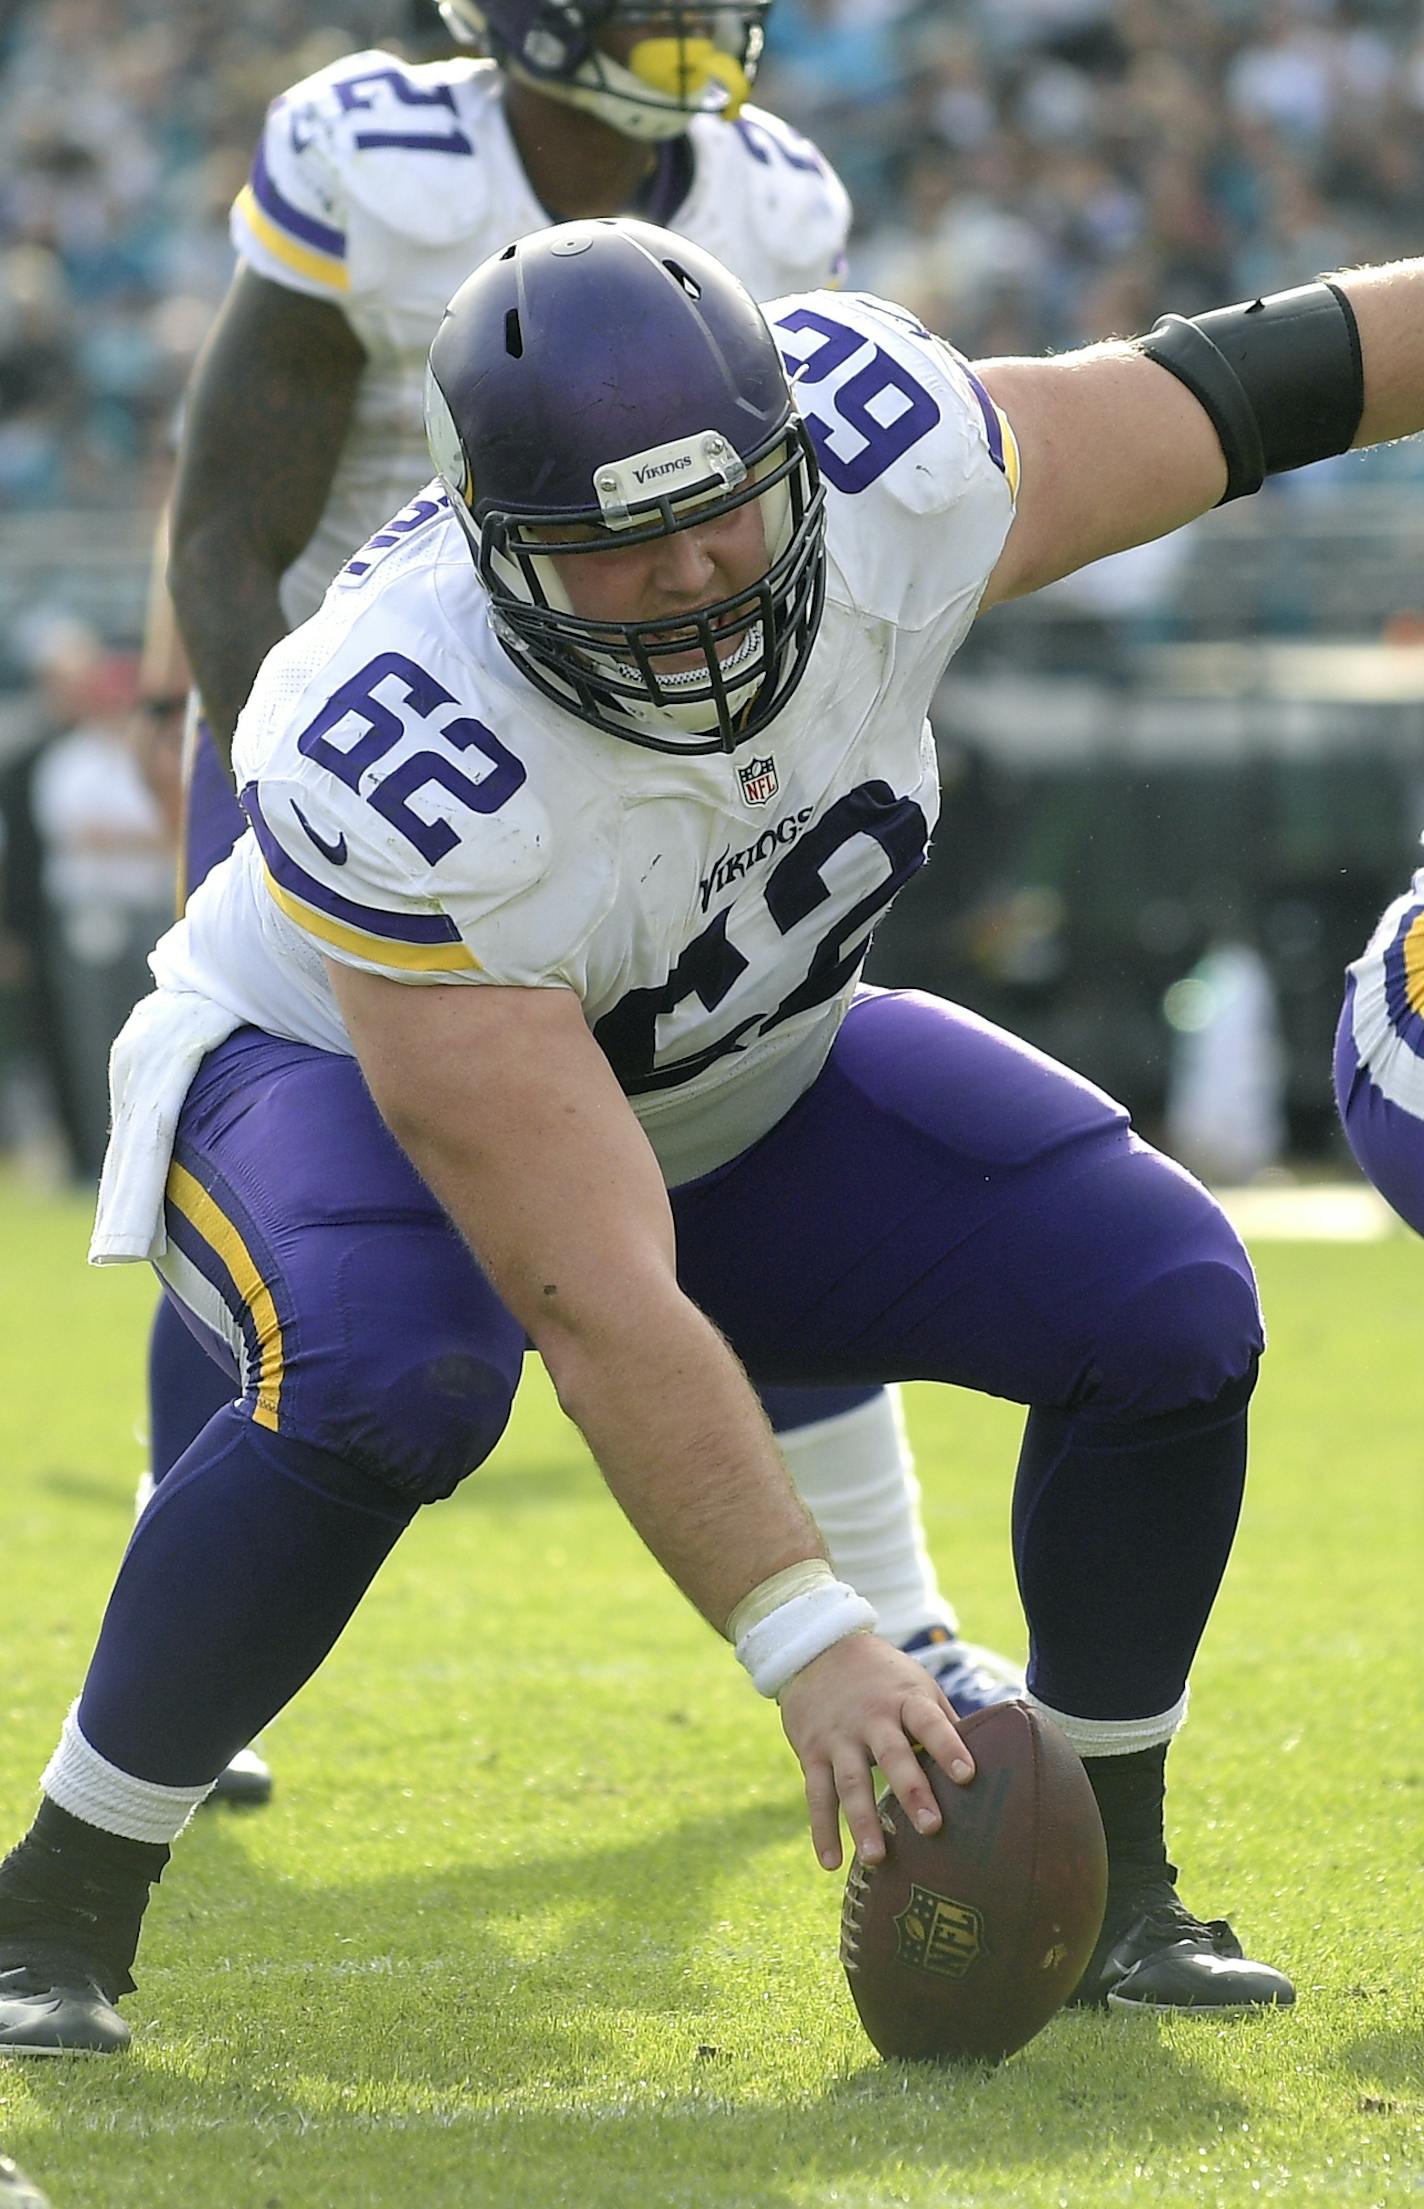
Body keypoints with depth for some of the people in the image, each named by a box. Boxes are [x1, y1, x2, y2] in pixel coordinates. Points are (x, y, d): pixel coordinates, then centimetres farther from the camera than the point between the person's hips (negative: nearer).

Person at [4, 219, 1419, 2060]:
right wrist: (806, 1641, -45)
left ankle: (1104, 1885, 8)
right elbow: (598, 1310, -43)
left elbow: (1214, 395, -9)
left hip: (739, 1088, 6)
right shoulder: (402, 788, -42)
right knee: (387, 1376, -39)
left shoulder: (884, 475, -29)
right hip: (344, 1072, -6)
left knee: (1167, 1303, -11)